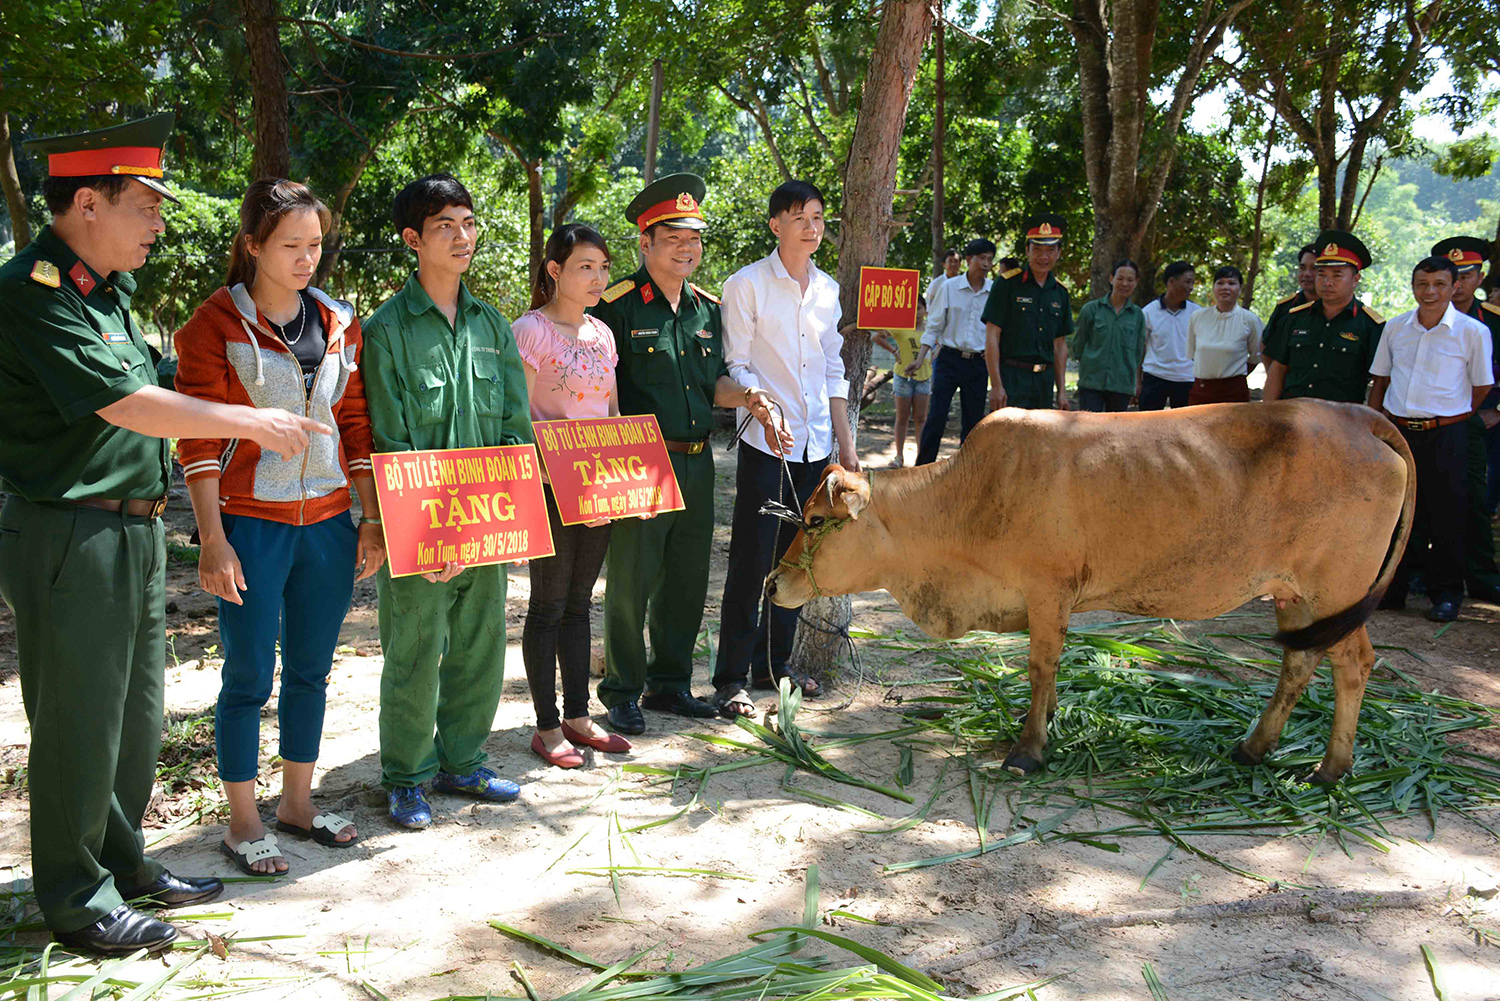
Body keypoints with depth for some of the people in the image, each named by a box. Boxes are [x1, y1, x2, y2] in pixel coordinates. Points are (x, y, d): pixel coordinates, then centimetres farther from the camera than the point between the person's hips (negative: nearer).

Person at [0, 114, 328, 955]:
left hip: (134, 532, 9)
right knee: (79, 724, 3)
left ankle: (124, 864, 33)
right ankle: (76, 899, 17)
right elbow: (125, 405, -22)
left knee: (135, 717, 18)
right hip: (71, 537, -9)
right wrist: (253, 424, -15)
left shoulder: (108, 288, 14)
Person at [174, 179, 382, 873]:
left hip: (329, 522, 5)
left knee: (311, 668, 14)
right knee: (249, 678, 3)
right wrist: (212, 540, -13)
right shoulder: (216, 324, -6)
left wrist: (373, 518, 8)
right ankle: (243, 823, 18)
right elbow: (199, 440, -9)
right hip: (252, 523, -5)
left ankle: (297, 803, 29)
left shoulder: (339, 323, 8)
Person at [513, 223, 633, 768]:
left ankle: (577, 715, 23)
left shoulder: (602, 333, 13)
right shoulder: (530, 331, -9)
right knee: (548, 605, 2)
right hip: (551, 486, -7)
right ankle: (547, 726, 12)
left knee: (579, 601, 14)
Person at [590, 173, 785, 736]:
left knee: (688, 580, 14)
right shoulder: (617, 306, -8)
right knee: (630, 582, 2)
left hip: (697, 463, 7)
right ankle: (622, 692, 16)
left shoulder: (708, 309, 12)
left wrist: (744, 396, -3)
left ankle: (670, 683, 29)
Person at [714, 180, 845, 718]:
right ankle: (731, 678, 6)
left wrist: (845, 444, 13)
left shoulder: (828, 289, 13)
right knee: (751, 561, -4)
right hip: (765, 444, -5)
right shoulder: (747, 285, -4)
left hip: (816, 445, 6)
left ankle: (774, 663, 25)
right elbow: (736, 366, -6)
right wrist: (767, 415, -22)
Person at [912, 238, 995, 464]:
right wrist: (920, 359, -5)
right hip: (949, 360, -2)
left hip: (978, 363, 2)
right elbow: (934, 326, 2)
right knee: (936, 417, -6)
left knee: (973, 420, 7)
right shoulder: (949, 288, -1)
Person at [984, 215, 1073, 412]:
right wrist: (996, 385, -14)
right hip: (1011, 378, -6)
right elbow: (992, 336, -8)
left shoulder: (1060, 292, 13)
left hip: (1044, 380, 6)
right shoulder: (1008, 284, -5)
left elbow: (1060, 344, 17)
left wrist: (1062, 391, 12)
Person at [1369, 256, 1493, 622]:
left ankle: (1446, 594, 16)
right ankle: (1391, 588, 21)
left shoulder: (1473, 331, -4)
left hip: (1445, 436, -3)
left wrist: (1450, 418, 6)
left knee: (1445, 518, 3)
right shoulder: (1395, 328, 7)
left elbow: (1481, 388, 4)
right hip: (1397, 432, 3)